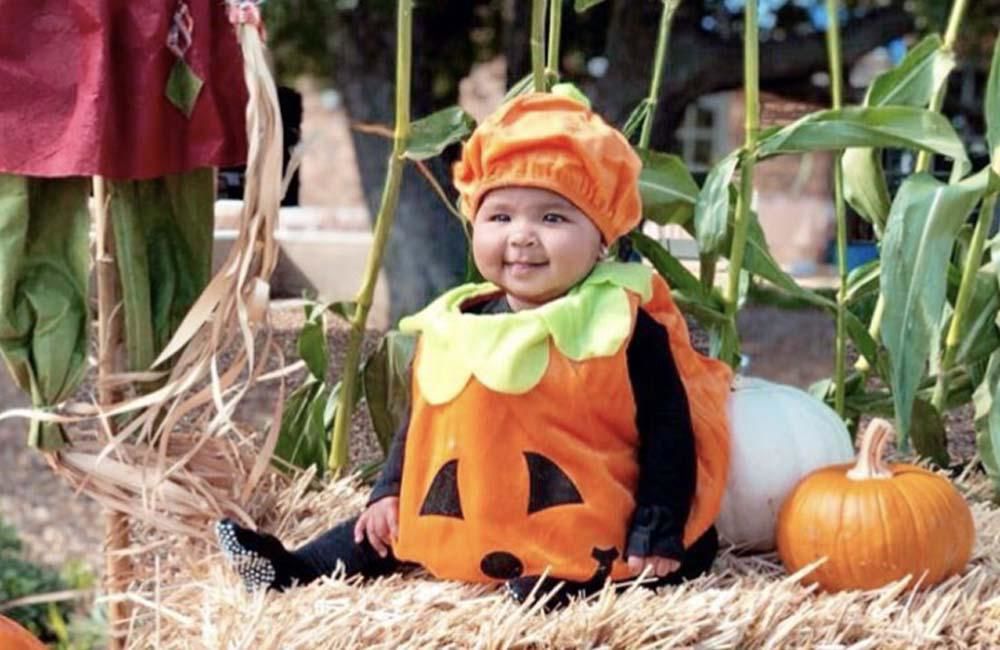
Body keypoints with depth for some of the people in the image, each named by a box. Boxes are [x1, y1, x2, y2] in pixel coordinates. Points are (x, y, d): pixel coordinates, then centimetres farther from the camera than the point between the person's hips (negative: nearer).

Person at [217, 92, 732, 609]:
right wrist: (389, 492, 13)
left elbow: (668, 431, -13)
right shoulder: (454, 325, 3)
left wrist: (658, 535, -19)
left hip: (590, 533, -5)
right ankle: (296, 568, 21)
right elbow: (420, 422, 18)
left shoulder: (625, 328, -14)